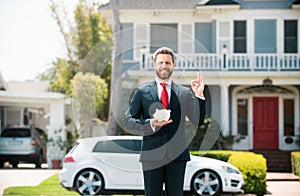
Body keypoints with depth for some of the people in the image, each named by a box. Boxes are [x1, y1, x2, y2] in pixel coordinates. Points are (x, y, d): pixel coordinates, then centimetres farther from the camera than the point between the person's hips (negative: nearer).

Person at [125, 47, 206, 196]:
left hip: (177, 155, 1)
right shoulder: (141, 92, 6)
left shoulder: (185, 93, 9)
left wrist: (199, 96, -10)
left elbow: (198, 121, 3)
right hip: (152, 155, -1)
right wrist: (151, 123, -15)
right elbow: (129, 121, 2)